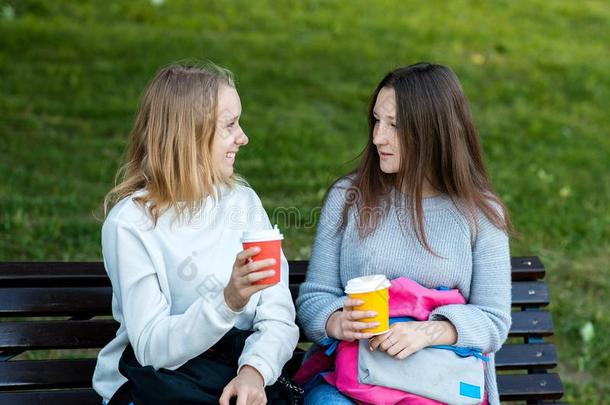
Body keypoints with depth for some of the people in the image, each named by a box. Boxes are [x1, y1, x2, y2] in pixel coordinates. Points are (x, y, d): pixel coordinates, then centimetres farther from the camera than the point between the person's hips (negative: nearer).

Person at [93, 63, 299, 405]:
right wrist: (228, 302, -28)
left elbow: (278, 316, -1)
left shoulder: (244, 201, 5)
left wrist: (254, 370, -20)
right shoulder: (131, 223, -9)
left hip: (236, 377, 3)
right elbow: (151, 348, -14)